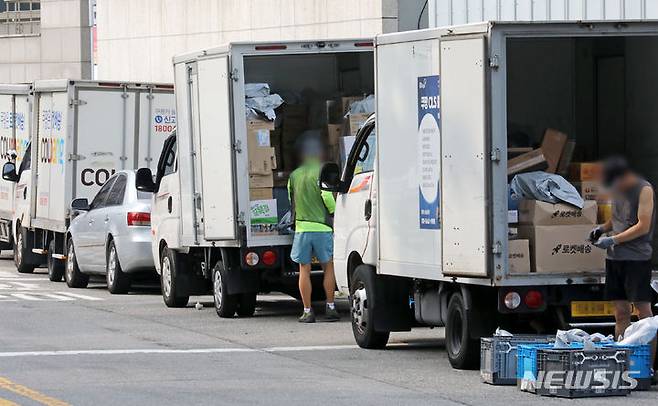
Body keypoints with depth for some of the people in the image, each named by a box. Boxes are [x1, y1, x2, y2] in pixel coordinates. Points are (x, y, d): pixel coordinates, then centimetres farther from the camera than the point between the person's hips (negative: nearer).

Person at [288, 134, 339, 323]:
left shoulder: (294, 175, 10)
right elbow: (327, 196, -12)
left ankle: (307, 311, 3)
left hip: (301, 227, 3)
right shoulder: (321, 172, -4)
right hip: (322, 226, -3)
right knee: (328, 267, 9)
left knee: (304, 270, 5)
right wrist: (334, 212, 5)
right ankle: (330, 308, 6)